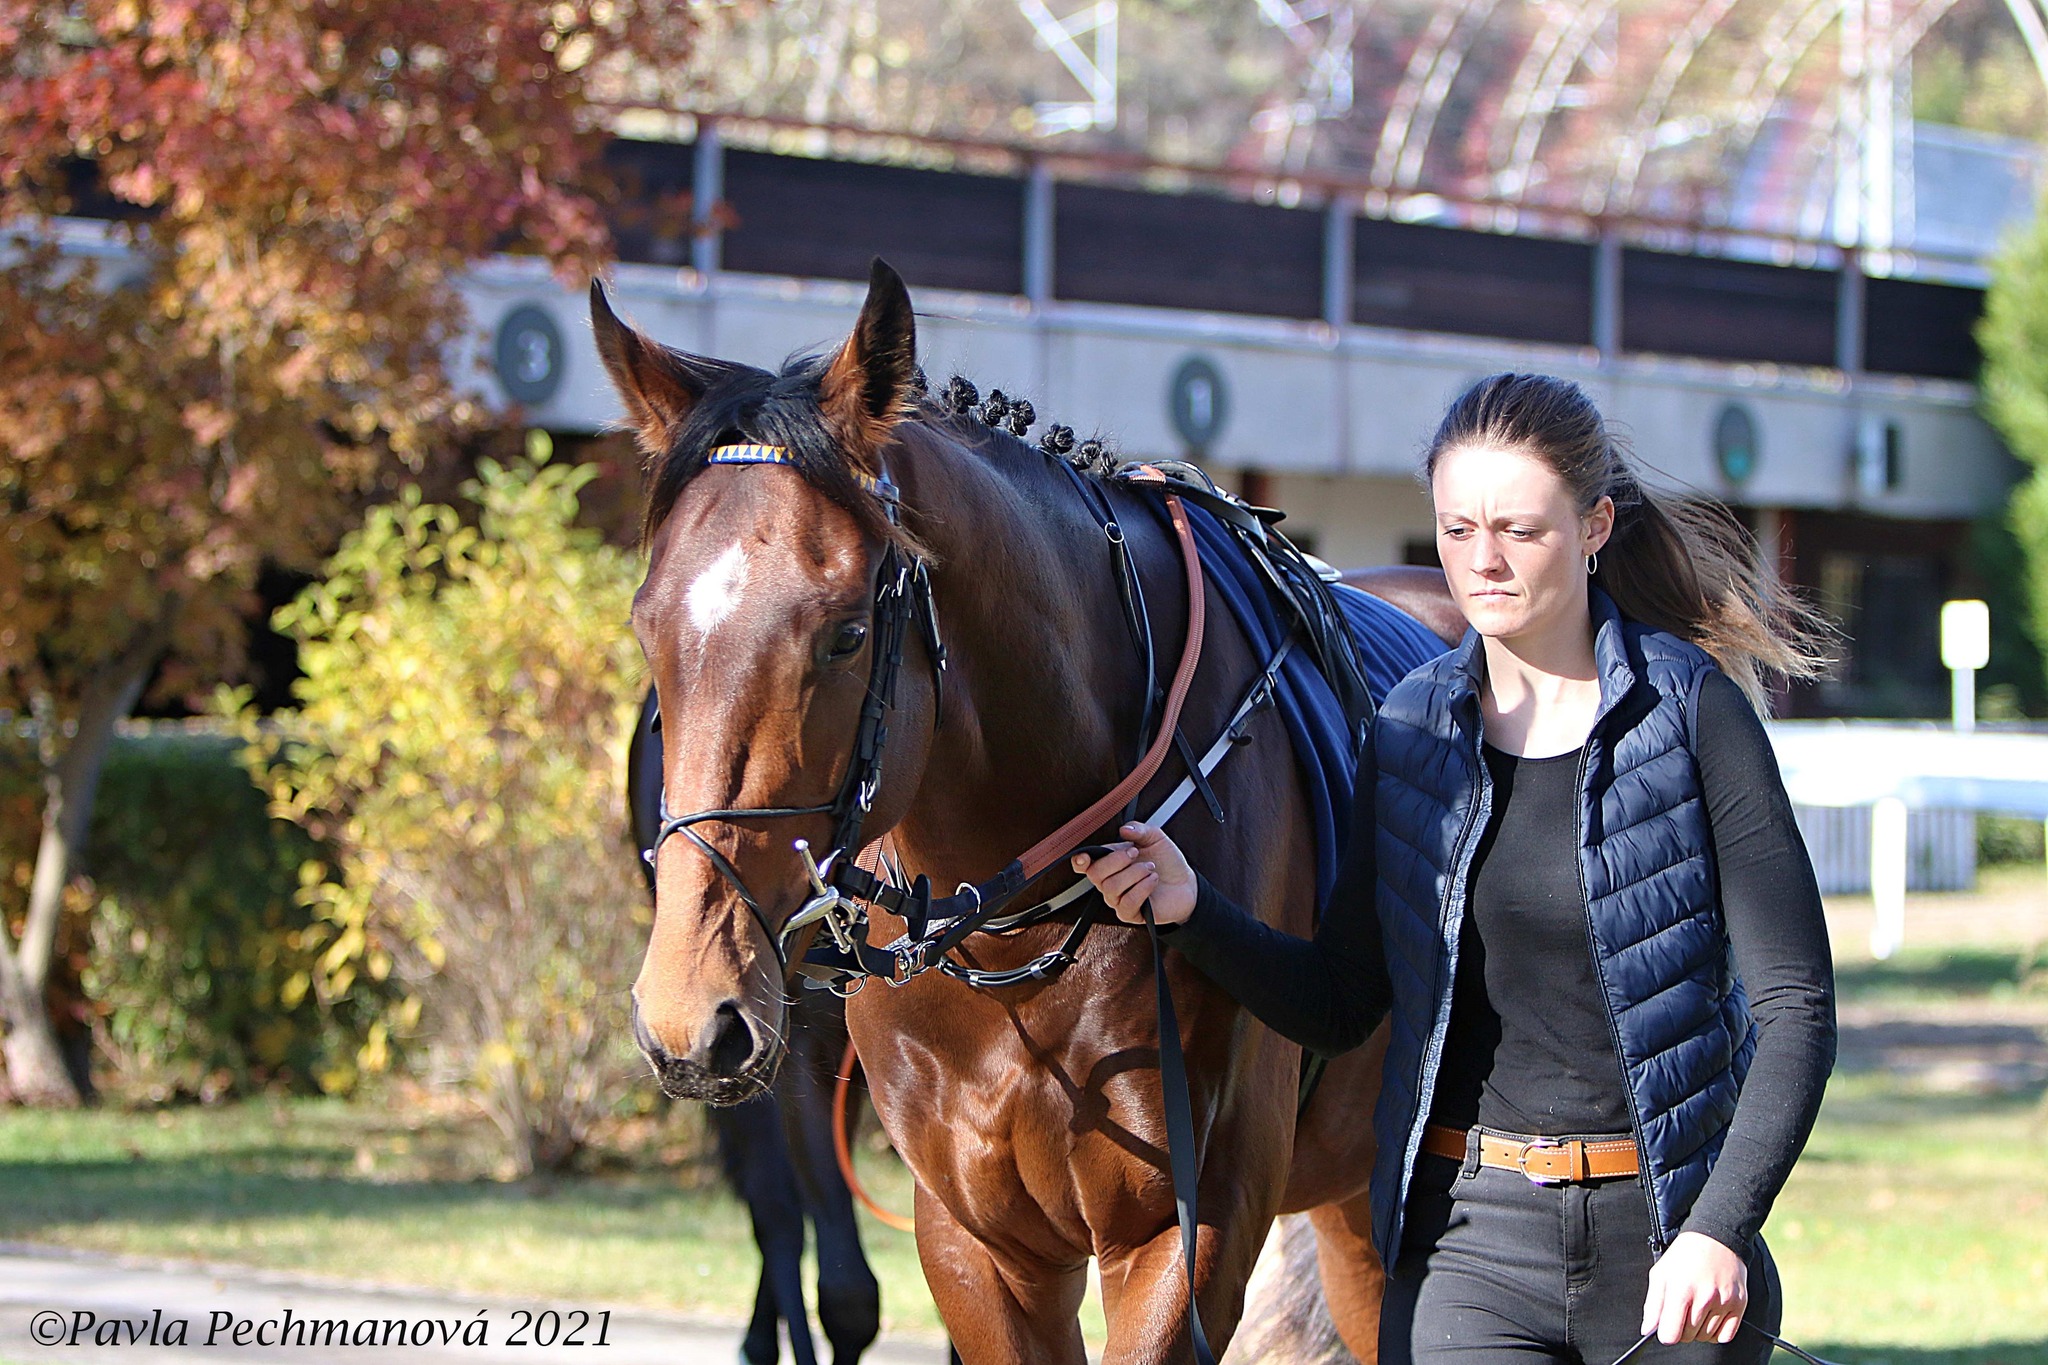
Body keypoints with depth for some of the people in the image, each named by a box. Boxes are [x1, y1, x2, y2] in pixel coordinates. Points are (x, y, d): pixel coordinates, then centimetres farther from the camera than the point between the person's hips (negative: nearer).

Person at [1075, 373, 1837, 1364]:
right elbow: (1338, 1009, 9)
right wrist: (1190, 910, -8)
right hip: (1470, 1236, 2)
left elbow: (1795, 1004, -8)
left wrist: (1721, 1230, -19)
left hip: (1665, 1235, -2)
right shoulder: (1415, 728, 6)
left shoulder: (1695, 711, -5)